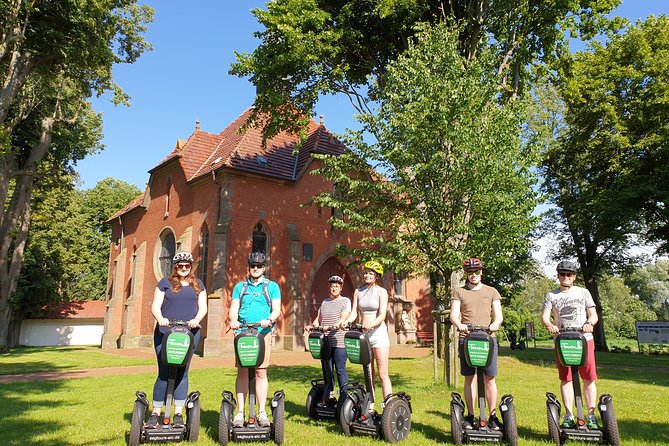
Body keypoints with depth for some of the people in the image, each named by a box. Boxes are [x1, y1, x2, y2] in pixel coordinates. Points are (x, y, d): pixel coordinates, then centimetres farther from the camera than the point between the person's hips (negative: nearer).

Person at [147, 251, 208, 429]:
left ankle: (178, 414, 9)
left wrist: (196, 319, -11)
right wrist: (160, 319, -17)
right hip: (165, 333, -1)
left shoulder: (198, 284, 15)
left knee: (182, 372, 2)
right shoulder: (165, 283, 10)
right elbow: (155, 306, 3)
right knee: (164, 373, 0)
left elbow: (203, 307, 9)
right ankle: (155, 413, 10)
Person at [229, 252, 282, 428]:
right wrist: (233, 320, -13)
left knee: (261, 372, -1)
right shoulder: (240, 287, 16)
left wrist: (269, 320, -18)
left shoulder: (272, 286, 10)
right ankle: (240, 412, 8)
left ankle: (262, 412, 6)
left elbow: (276, 309, 2)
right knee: (242, 372, 2)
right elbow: (233, 309, 9)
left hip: (263, 333, -1)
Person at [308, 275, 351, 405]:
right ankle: (326, 398, 16)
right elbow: (318, 319, 17)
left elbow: (343, 319, -12)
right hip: (325, 341, 5)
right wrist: (312, 325, -4)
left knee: (340, 370, -3)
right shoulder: (324, 302, 18)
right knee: (327, 370, 10)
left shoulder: (345, 301, 2)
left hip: (338, 342, -5)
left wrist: (333, 326, -29)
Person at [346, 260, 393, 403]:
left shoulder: (381, 291, -2)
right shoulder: (358, 292, 10)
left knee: (383, 374, -5)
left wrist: (371, 324, -32)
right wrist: (345, 323, -17)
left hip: (378, 333, -4)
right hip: (363, 333, 4)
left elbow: (382, 315, -13)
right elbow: (354, 312, 4)